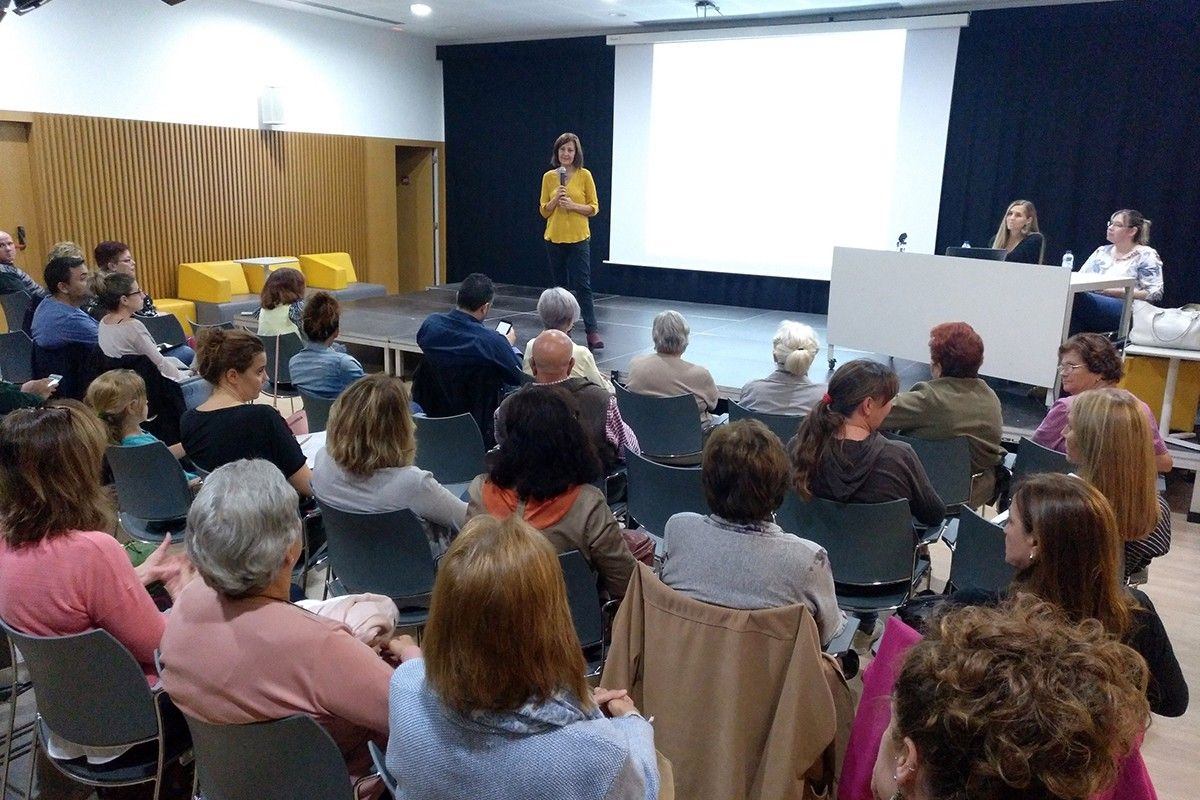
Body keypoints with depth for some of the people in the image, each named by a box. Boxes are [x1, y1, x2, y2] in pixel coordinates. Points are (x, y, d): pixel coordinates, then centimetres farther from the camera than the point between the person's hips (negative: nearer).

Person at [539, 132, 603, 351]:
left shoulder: (584, 175, -2)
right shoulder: (549, 177, 6)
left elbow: (594, 208, -1)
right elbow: (544, 211, 7)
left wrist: (572, 205, -16)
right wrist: (556, 200, -11)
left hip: (578, 239, -3)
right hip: (554, 238, 3)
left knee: (582, 286, -9)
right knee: (560, 286, 11)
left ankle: (593, 332, -10)